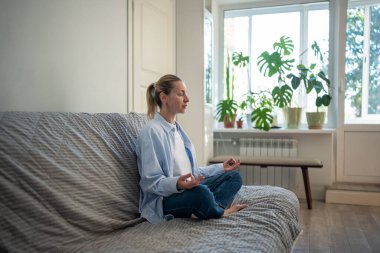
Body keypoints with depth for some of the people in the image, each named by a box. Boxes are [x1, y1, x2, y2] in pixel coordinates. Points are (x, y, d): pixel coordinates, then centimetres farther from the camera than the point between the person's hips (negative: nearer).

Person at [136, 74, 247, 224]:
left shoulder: (177, 129, 16)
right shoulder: (152, 131, -14)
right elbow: (151, 182, -18)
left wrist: (221, 167, 18)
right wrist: (177, 184, -36)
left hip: (188, 189, 10)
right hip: (163, 199, -10)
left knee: (234, 176, 5)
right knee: (200, 192, -39)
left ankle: (215, 208, -22)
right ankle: (221, 212, -8)